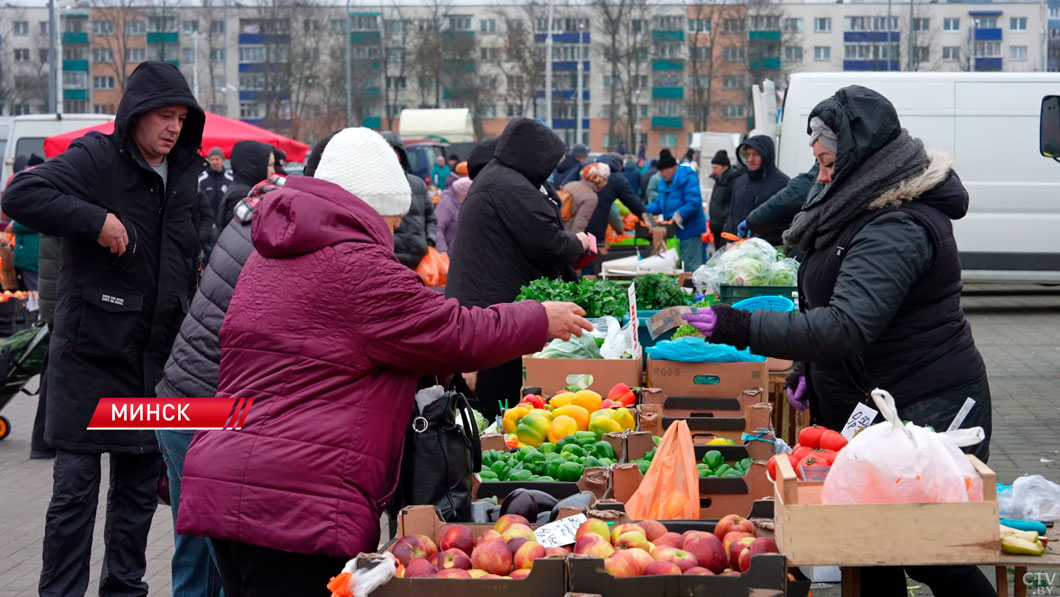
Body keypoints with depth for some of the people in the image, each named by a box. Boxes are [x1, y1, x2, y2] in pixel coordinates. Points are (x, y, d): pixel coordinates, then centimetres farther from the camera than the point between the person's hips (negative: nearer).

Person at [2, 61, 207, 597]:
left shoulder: (187, 173, 12)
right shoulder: (96, 159, -8)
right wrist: (95, 220, -25)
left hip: (155, 353, 6)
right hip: (90, 348, -6)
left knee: (140, 482, 13)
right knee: (76, 484, -3)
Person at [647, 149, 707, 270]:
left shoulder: (688, 178, -15)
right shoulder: (664, 182, 13)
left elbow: (694, 203, -23)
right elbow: (659, 204, 17)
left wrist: (680, 214, -32)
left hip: (689, 230, -9)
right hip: (672, 231, 9)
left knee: (690, 266, -9)